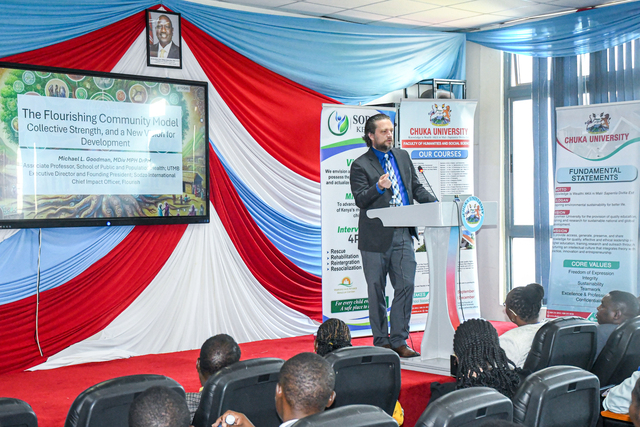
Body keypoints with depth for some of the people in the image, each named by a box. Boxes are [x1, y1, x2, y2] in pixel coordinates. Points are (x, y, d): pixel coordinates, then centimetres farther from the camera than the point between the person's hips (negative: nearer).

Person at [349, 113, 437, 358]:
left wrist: (435, 204, 2)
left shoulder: (403, 157, 15)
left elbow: (416, 188, 18)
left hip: (403, 236, 4)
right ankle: (381, 342, 16)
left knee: (406, 286, -3)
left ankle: (399, 341, 6)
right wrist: (378, 187, -29)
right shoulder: (360, 165, -2)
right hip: (376, 238, -4)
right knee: (376, 291, 4)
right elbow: (360, 200, -12)